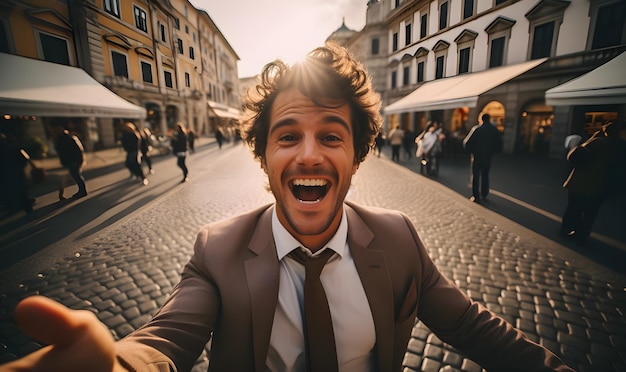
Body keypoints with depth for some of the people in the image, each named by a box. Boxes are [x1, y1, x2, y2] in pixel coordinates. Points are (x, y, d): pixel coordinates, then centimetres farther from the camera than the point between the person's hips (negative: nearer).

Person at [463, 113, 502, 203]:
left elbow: (466, 142, -12)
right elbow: (499, 145, 6)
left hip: (477, 156, -3)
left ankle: (476, 196, 1)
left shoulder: (476, 128, -10)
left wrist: (471, 150, 5)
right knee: (485, 176, 16)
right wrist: (491, 151, 20)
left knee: (475, 176, 4)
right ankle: (484, 195, 22)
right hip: (488, 157, 3)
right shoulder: (495, 130, 1)